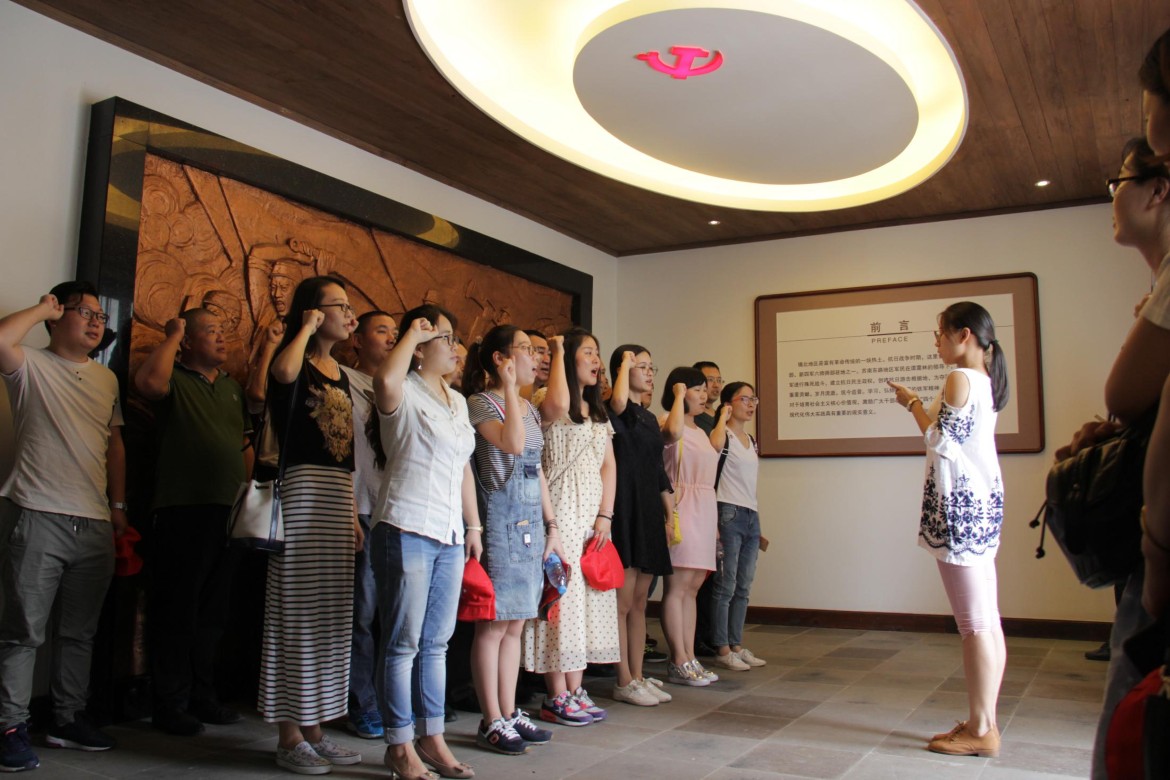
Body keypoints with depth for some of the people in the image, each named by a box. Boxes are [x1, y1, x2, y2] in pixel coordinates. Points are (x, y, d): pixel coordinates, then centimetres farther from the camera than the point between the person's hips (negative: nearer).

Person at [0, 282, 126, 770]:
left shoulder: (107, 379, 18)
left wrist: (118, 505, 16)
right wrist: (43, 309, -7)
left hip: (95, 526, 6)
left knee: (79, 632, 12)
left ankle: (69, 719, 22)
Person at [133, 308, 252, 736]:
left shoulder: (232, 387, 18)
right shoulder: (176, 380, -2)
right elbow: (149, 381, -27)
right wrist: (174, 335, -13)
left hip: (227, 512, 7)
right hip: (182, 509, -7)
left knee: (212, 612, 14)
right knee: (175, 610, 0)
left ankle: (202, 696, 24)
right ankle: (171, 704, 9)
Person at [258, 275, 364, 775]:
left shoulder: (340, 375, 19)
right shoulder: (297, 363, -2)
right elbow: (283, 373, -31)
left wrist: (353, 515, 14)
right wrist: (308, 328, -12)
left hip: (339, 499, 8)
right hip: (303, 490, -8)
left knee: (331, 616, 9)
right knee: (298, 611, -5)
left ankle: (313, 726, 17)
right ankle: (289, 736, 3)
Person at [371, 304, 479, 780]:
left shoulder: (457, 400, 17)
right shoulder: (405, 392, -6)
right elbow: (385, 381, -32)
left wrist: (473, 526, 20)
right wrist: (411, 334, -17)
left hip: (449, 536, 8)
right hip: (407, 530, -8)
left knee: (437, 642, 13)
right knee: (403, 643, 0)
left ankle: (432, 738, 23)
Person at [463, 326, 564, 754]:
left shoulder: (530, 409, 17)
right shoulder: (480, 402, -6)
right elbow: (512, 443, -24)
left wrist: (551, 527, 16)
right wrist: (509, 386, -17)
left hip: (531, 522, 8)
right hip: (500, 521, -8)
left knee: (515, 625, 10)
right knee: (493, 624, -3)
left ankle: (510, 713, 18)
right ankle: (491, 723, 5)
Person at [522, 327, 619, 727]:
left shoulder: (598, 412, 18)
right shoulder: (546, 400, -6)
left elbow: (609, 465, 12)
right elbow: (557, 405, -32)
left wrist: (605, 516, -1)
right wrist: (557, 354, -17)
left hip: (592, 515, 8)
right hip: (560, 512, -8)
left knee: (586, 598, 8)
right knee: (560, 595, -6)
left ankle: (575, 689, 16)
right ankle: (556, 697, 2)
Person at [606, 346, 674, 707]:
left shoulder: (649, 418, 18)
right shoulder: (614, 412, -7)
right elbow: (618, 402, -32)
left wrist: (671, 513, 16)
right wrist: (626, 362, -15)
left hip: (649, 512, 8)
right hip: (625, 510, -8)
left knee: (639, 601, 11)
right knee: (623, 600, -3)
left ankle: (637, 677, 18)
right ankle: (623, 682, 5)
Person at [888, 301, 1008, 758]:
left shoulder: (959, 379, -12)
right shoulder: (986, 380, 15)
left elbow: (941, 441, -14)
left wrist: (913, 404, 0)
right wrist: (920, 405, 16)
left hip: (959, 504, -10)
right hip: (984, 500, 10)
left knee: (974, 623, -5)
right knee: (988, 622, 10)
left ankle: (980, 730, 2)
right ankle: (984, 722, 18)